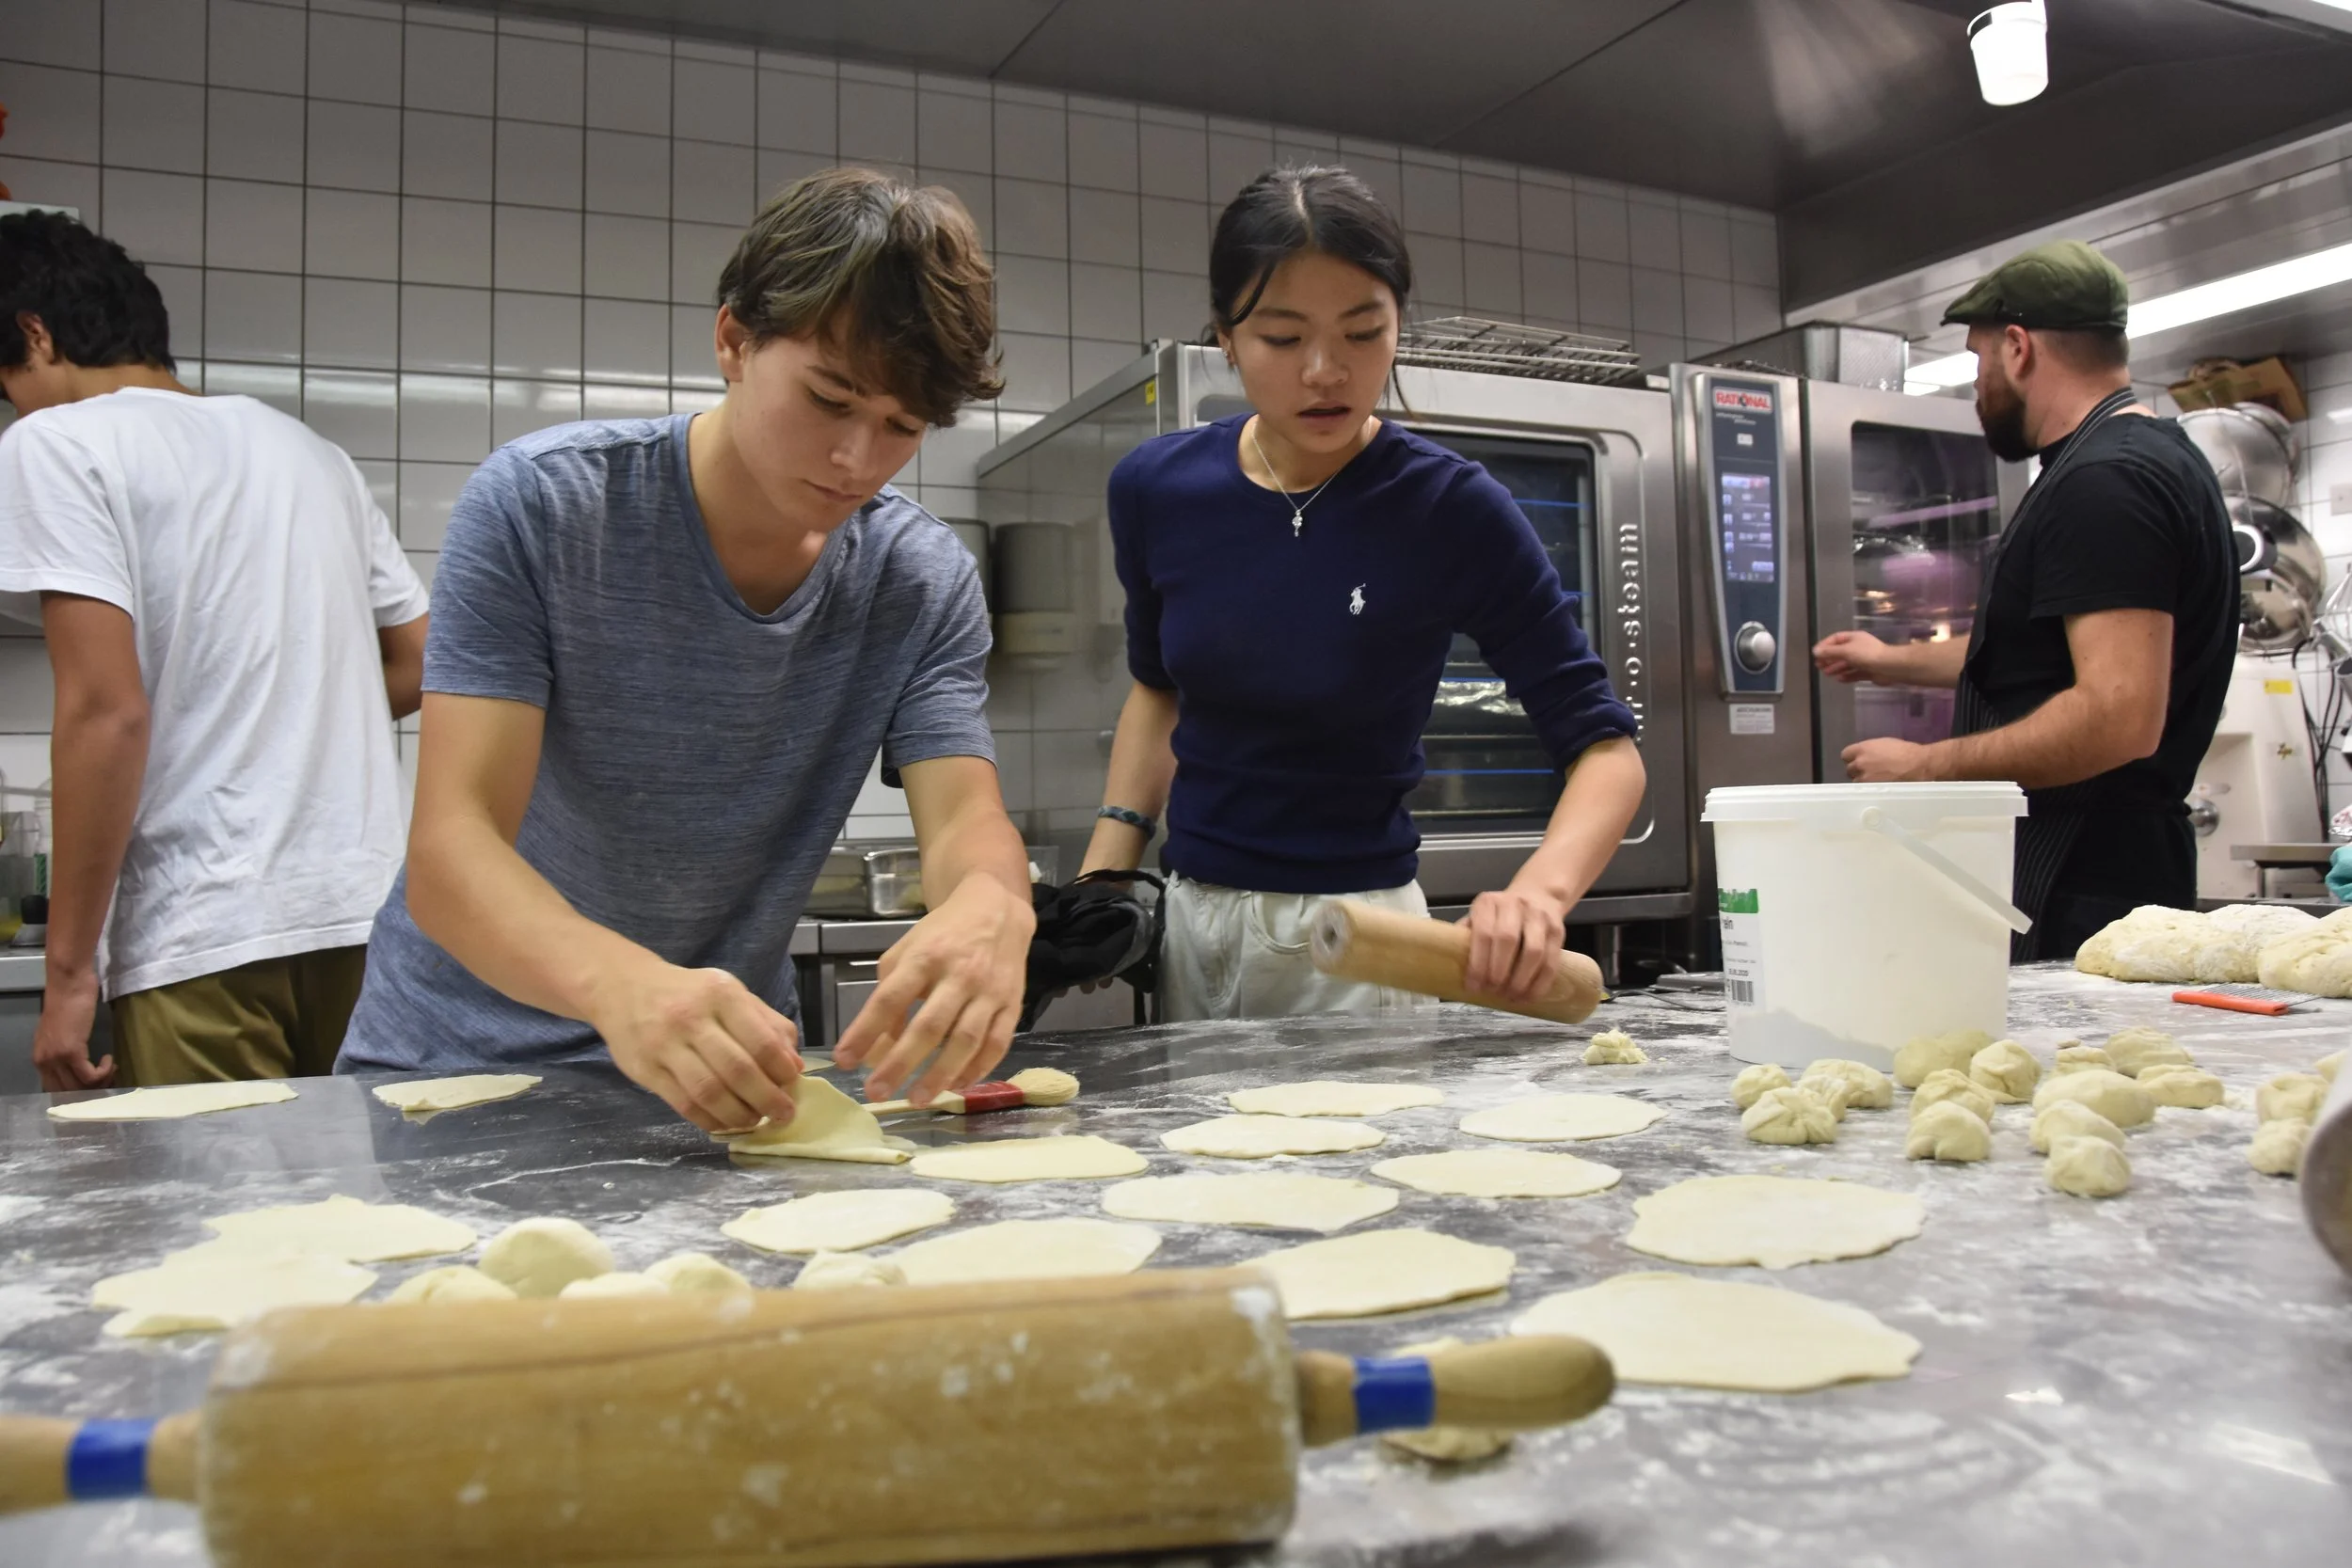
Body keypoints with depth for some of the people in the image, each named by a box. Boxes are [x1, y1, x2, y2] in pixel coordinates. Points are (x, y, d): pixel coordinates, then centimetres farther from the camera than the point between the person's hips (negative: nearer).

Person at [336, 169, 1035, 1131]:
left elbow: (967, 822, -14)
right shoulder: (540, 503, -14)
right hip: (460, 1054, -2)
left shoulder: (924, 583, -4)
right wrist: (622, 984, -41)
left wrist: (990, 907, -39)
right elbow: (451, 846, -21)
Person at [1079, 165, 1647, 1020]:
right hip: (1181, 918, 4)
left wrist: (1540, 890, -33)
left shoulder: (1451, 510, -15)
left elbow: (1605, 747, -14)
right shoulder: (1155, 488, -5)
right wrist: (1105, 871, 2)